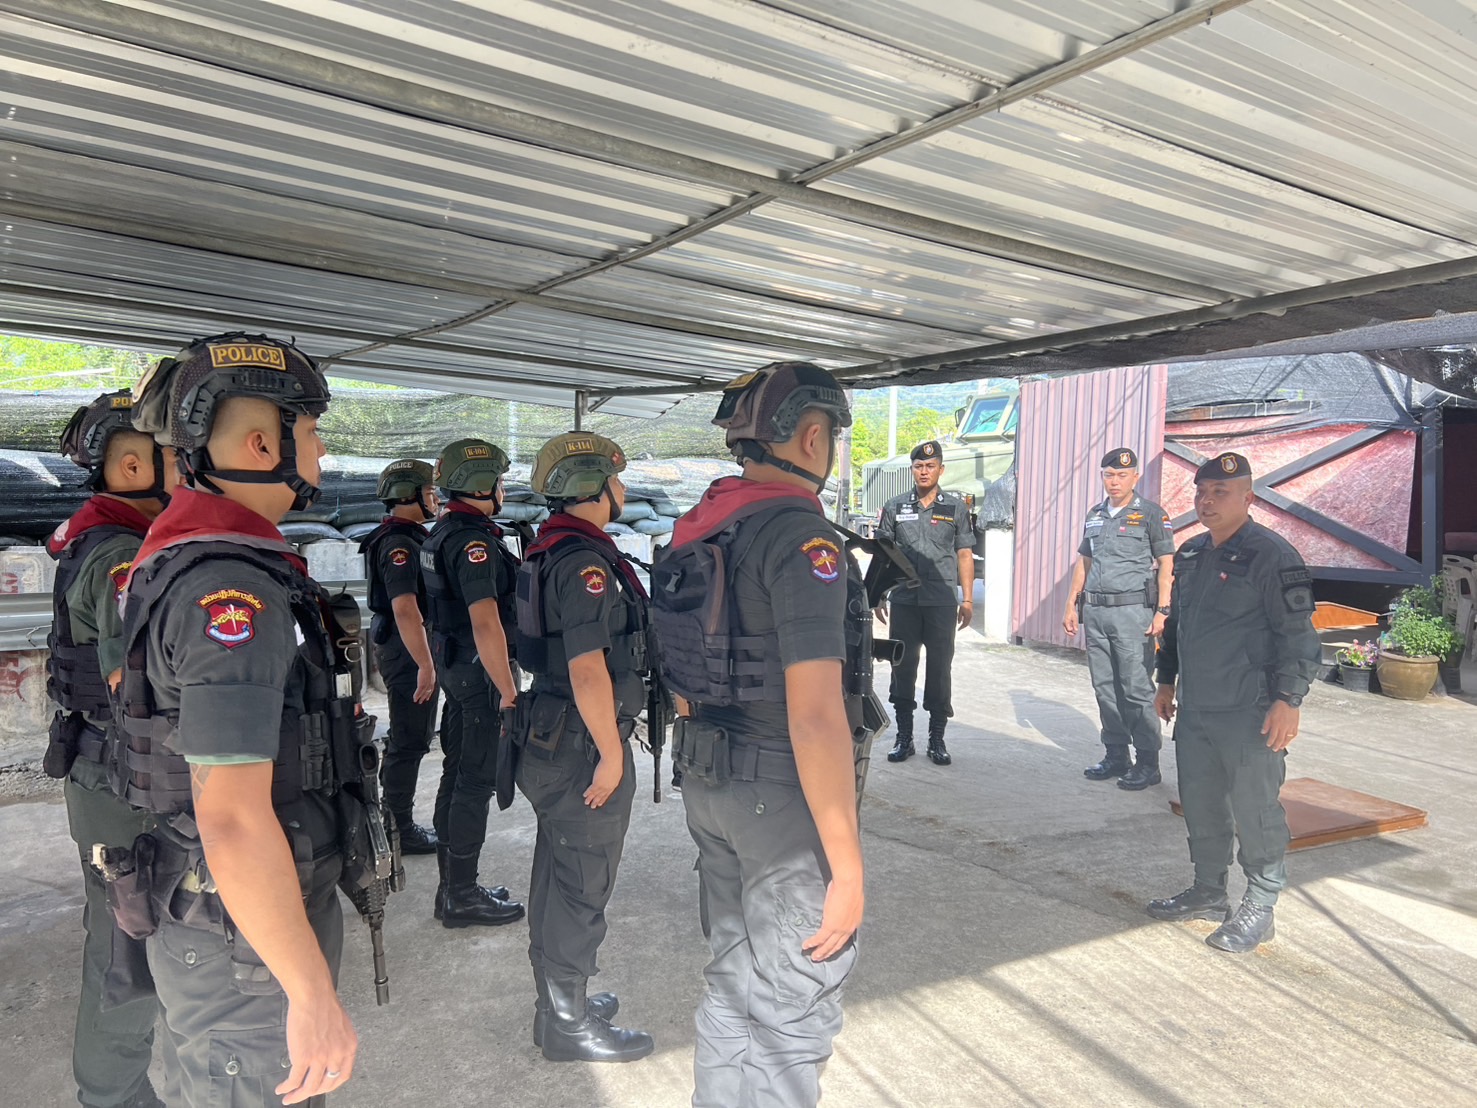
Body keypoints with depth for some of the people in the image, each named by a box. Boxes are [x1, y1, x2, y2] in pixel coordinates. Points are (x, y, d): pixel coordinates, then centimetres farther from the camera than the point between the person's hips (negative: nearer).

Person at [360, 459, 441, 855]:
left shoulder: (408, 537, 14)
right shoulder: (399, 543, -19)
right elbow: (405, 608, -29)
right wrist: (426, 664, -29)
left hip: (405, 647, 11)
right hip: (407, 649, -11)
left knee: (409, 737, 19)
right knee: (409, 742, -2)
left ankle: (395, 819, 31)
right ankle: (400, 831, 9)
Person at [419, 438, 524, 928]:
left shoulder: (442, 533, 12)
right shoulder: (473, 539, -20)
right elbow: (486, 623, -27)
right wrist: (508, 689, -23)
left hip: (455, 665, 10)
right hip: (480, 671, -10)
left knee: (457, 774, 16)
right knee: (477, 782, -1)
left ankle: (453, 887, 27)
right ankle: (462, 896, 9)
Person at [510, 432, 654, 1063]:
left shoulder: (548, 550, 11)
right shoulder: (585, 560, -21)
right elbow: (588, 667, -27)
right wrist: (610, 753, -20)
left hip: (550, 738, 10)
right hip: (584, 746, -10)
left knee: (556, 874, 20)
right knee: (582, 886, 3)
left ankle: (558, 997, 37)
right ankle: (568, 1024, 18)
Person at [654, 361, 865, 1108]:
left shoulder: (700, 529, 7)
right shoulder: (800, 535, -20)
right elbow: (815, 712, -26)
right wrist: (847, 866, -21)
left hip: (708, 779, 9)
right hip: (783, 792, -9)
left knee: (736, 976, 22)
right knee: (792, 1008, 7)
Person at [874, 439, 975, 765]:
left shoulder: (956, 507, 5)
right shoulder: (895, 506, 6)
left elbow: (965, 555, 5)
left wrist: (967, 599, -1)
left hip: (942, 601, -1)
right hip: (904, 601, 1)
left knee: (940, 668, 5)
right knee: (902, 667, 6)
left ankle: (937, 738, 15)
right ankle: (904, 736, 18)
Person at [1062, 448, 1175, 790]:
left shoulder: (1151, 514, -2)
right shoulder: (1094, 515, 15)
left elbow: (1166, 565, -4)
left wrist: (1162, 611, -12)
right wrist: (1071, 605, 15)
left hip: (1132, 611, -6)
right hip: (1095, 612, 6)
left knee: (1137, 690, -5)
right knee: (1104, 688, 10)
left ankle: (1147, 764, 4)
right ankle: (1116, 756, 20)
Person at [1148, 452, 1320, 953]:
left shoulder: (1272, 556, -12)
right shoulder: (1190, 554, 12)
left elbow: (1297, 634, -15)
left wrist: (1288, 700, -19)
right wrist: (1166, 681, 22)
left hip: (1250, 715, -8)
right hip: (1194, 709, 8)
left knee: (1256, 812, 2)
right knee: (1200, 806, 16)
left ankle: (1259, 910, 16)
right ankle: (1208, 892, 31)